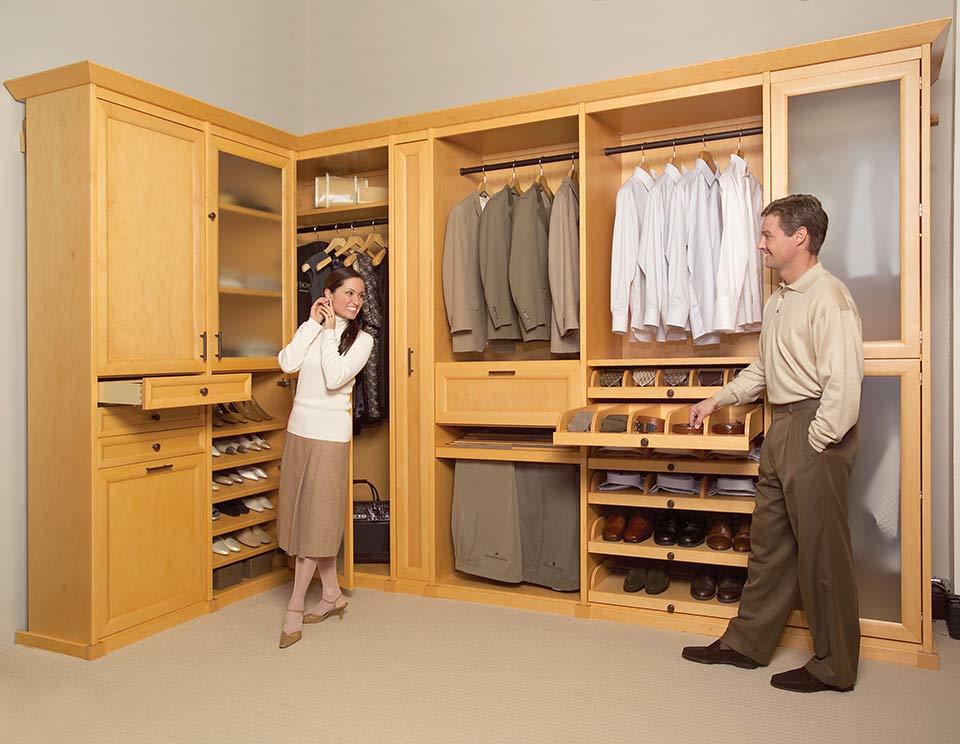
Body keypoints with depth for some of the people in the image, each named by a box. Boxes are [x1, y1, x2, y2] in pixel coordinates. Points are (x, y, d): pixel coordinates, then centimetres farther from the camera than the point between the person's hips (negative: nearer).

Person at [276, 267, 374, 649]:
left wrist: (329, 330, -10)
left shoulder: (361, 338, -3)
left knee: (317, 517, -1)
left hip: (330, 435, -5)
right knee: (302, 514, 10)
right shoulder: (310, 328, 8)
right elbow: (288, 363, -8)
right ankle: (332, 595, 24)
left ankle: (295, 605, 8)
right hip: (298, 430, 5)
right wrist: (313, 323, -6)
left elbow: (335, 378, -17)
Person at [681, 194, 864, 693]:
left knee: (822, 552, 1)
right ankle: (747, 643, 27)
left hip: (815, 430, -9)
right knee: (769, 540, 15)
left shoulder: (828, 296, -14)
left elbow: (843, 381, -20)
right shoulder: (779, 300, 16)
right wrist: (718, 400, 22)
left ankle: (833, 668, 17)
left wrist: (817, 445, -18)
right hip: (780, 427, 9)